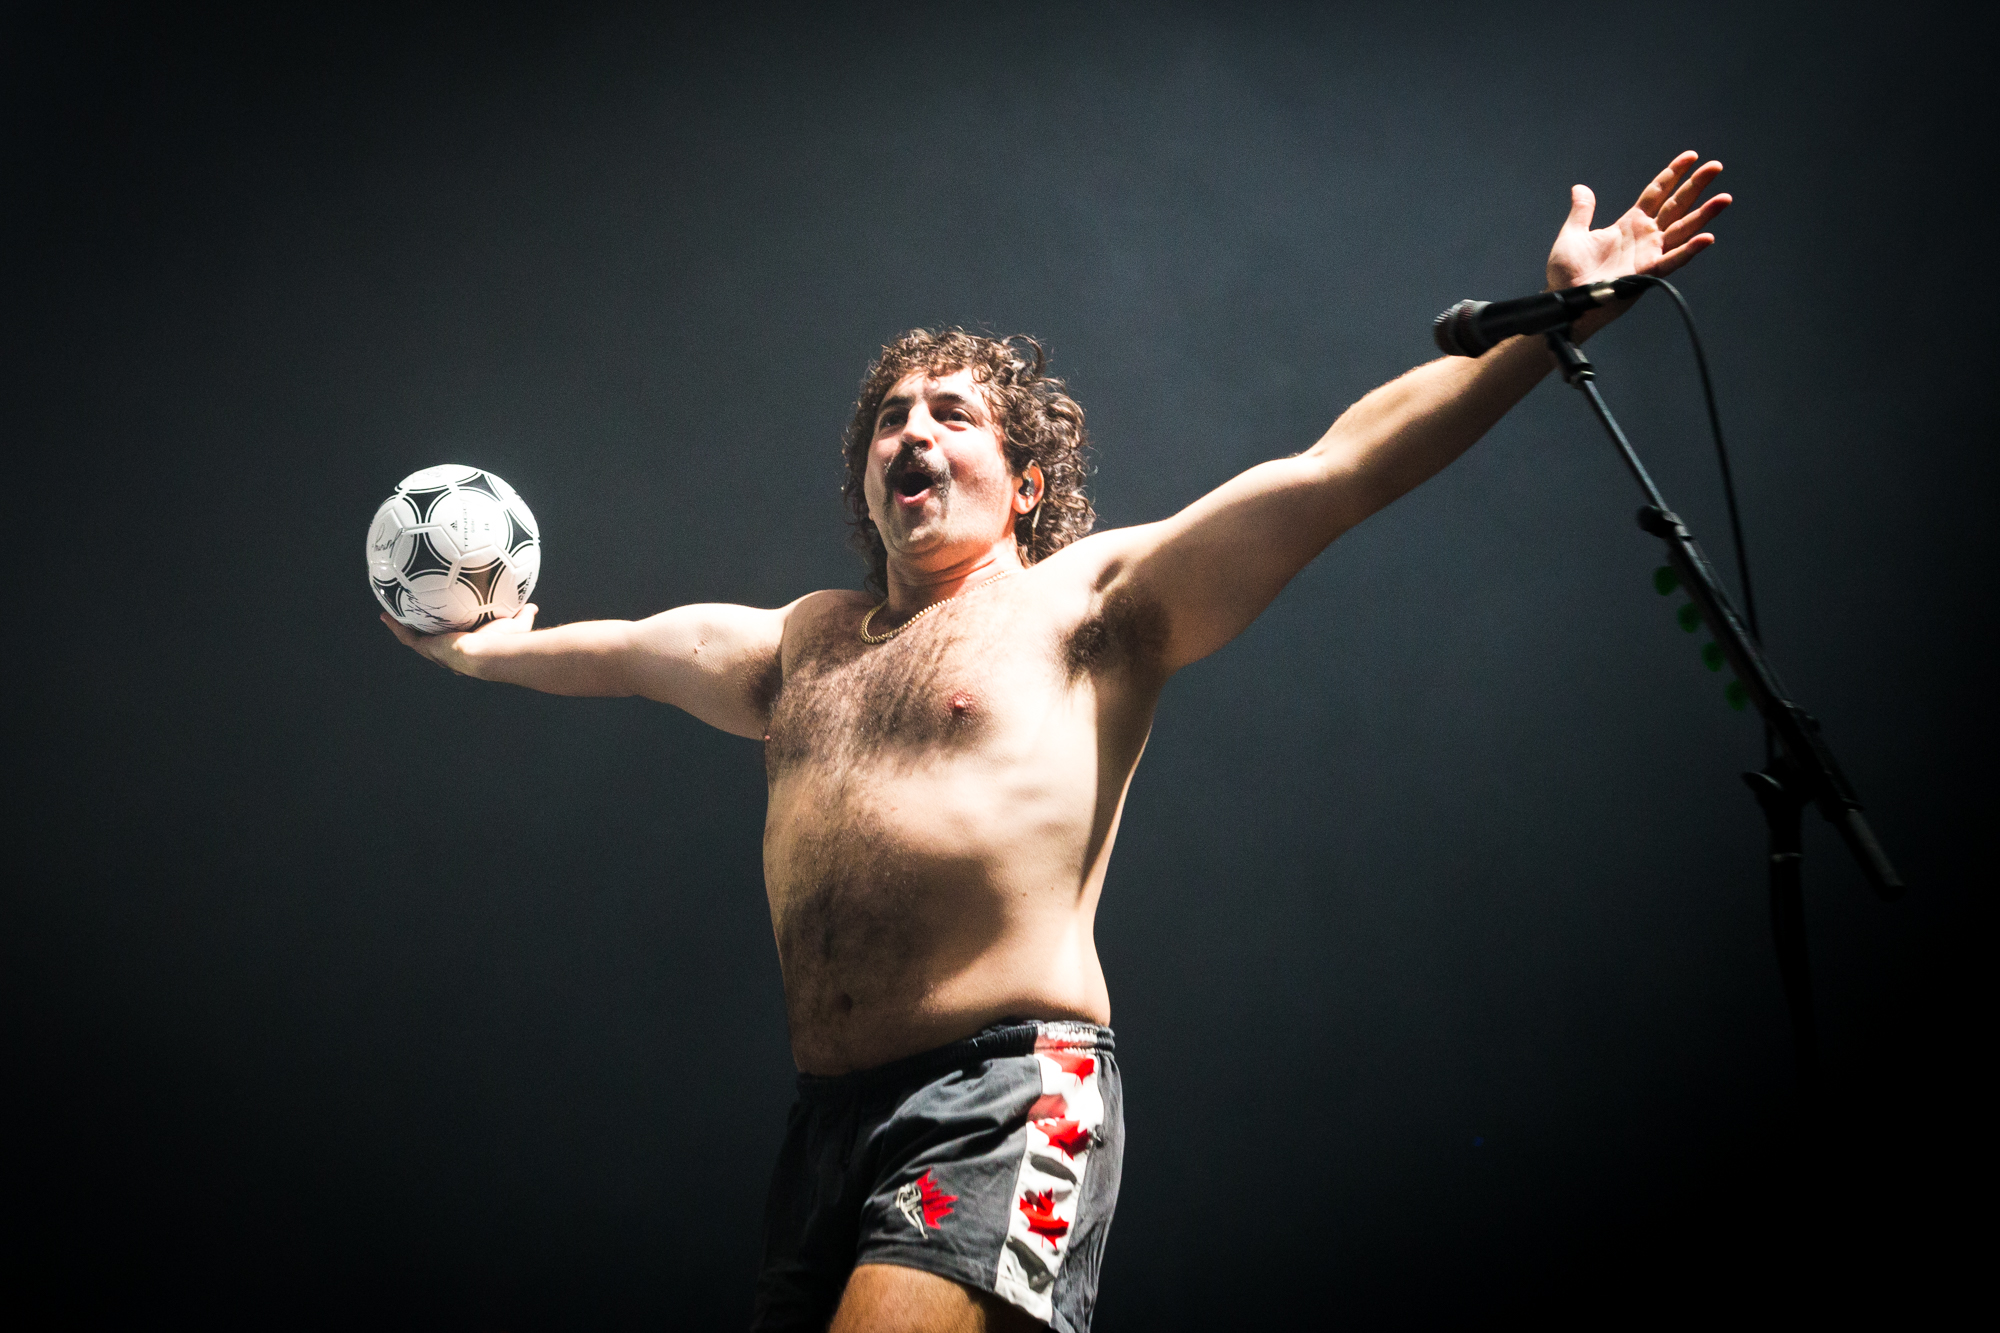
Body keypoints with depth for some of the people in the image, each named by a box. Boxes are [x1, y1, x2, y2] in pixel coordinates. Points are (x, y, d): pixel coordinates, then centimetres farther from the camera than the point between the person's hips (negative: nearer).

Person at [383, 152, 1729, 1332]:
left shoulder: (1092, 595, 5)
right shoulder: (807, 643, 22)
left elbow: (1335, 468, -2)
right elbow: (622, 648, 38)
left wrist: (1556, 316, -7)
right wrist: (477, 647, 51)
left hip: (1008, 1096, -6)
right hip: (828, 1118, 6)